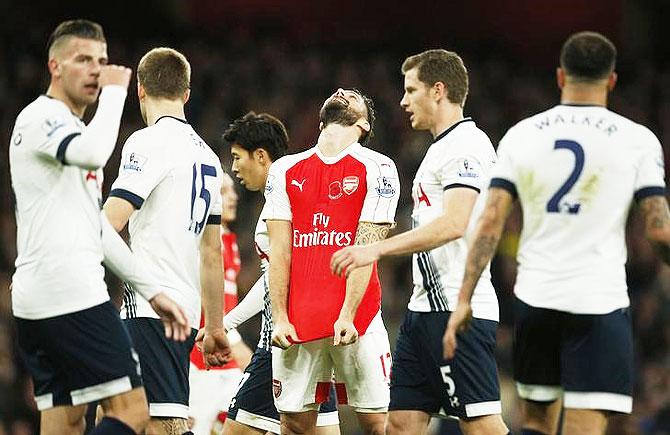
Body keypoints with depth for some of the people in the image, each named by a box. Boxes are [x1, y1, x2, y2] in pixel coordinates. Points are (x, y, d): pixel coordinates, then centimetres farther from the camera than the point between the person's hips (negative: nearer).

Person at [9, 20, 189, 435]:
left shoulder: (73, 131, 27)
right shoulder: (40, 118, -5)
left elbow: (99, 230, 28)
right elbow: (94, 153, -28)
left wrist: (152, 290, 23)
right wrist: (115, 90, -13)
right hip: (71, 294, -10)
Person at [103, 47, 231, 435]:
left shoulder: (149, 142, -6)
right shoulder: (207, 156, 19)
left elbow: (110, 222, -16)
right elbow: (212, 252, 23)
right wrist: (215, 327, 27)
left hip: (151, 307, -8)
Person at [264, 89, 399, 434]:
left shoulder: (377, 169, 3)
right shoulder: (285, 170, 14)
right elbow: (280, 251, 8)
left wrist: (347, 316, -14)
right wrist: (279, 318, -1)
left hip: (355, 320, -3)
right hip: (296, 323, 3)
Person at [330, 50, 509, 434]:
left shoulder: (467, 144, -11)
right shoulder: (442, 148, 22)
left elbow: (453, 224, -23)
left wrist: (377, 249, -24)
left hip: (457, 309, -10)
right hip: (426, 306, 10)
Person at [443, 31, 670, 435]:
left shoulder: (521, 135, 4)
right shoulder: (637, 140, -2)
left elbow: (490, 223, -1)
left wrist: (464, 300, 1)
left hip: (534, 299, 3)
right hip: (599, 302, -3)